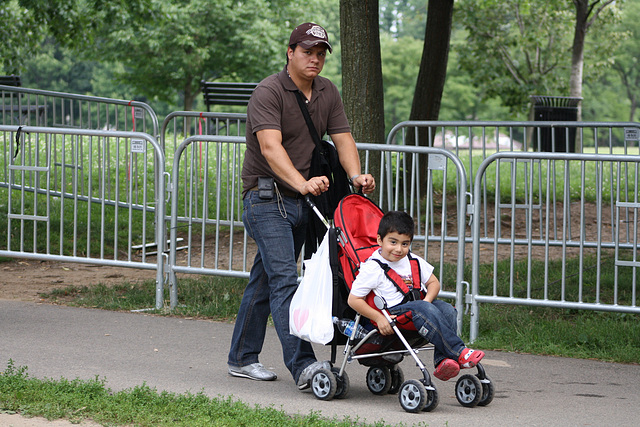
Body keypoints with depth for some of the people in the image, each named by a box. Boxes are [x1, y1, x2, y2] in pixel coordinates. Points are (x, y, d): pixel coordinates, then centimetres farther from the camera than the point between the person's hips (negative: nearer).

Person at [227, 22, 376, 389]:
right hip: (268, 198, -7)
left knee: (264, 279, 14)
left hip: (300, 202, 7)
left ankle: (242, 358, 22)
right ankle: (303, 365, -23)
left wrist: (356, 175, -16)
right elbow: (270, 146, -27)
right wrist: (302, 183, -41)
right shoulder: (269, 92, -15)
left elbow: (342, 138, 4)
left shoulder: (327, 92, 9)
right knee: (285, 280, -15)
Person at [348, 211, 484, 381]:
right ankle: (460, 353, -36)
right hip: (393, 312, -7)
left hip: (419, 304, 7)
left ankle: (443, 361, -31)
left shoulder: (414, 262, 12)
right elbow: (354, 300, -7)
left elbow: (433, 282, 20)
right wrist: (379, 318, -17)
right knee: (424, 310, -33)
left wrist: (427, 300, -3)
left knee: (446, 309, -20)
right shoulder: (372, 268, -6)